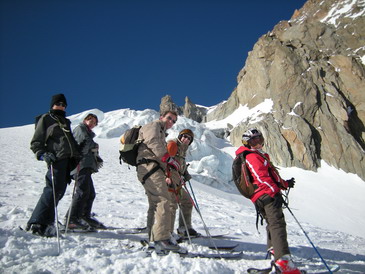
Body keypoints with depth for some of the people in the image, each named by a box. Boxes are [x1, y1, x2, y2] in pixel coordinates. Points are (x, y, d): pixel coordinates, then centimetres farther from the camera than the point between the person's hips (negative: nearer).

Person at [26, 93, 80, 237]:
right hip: (56, 159, -7)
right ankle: (37, 223, -11)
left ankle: (46, 222, 12)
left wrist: (77, 156, 20)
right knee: (53, 189, -15)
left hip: (68, 160, 7)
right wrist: (42, 154, -15)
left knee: (59, 190, 5)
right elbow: (36, 142, 2)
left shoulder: (66, 122, 29)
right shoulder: (45, 119, 8)